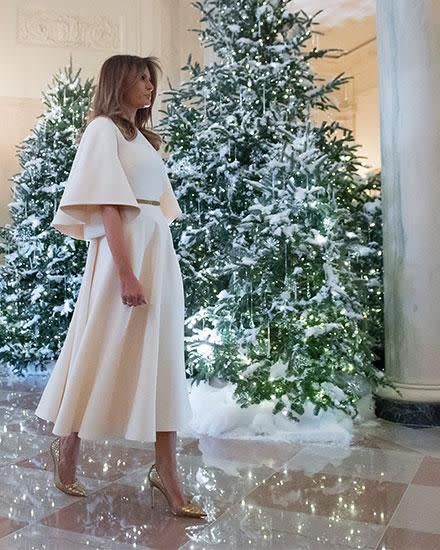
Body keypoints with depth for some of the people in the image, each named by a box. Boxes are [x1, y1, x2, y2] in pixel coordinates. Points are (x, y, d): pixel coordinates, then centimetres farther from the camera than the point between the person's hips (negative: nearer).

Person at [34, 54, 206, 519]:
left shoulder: (143, 135, 22)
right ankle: (66, 445, 25)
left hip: (160, 249, 8)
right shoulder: (103, 128, -3)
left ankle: (166, 472, 11)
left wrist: (158, 264, 10)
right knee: (102, 354, 2)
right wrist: (125, 271, -21)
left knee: (163, 358, 5)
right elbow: (107, 206, -14)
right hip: (124, 249, -8)